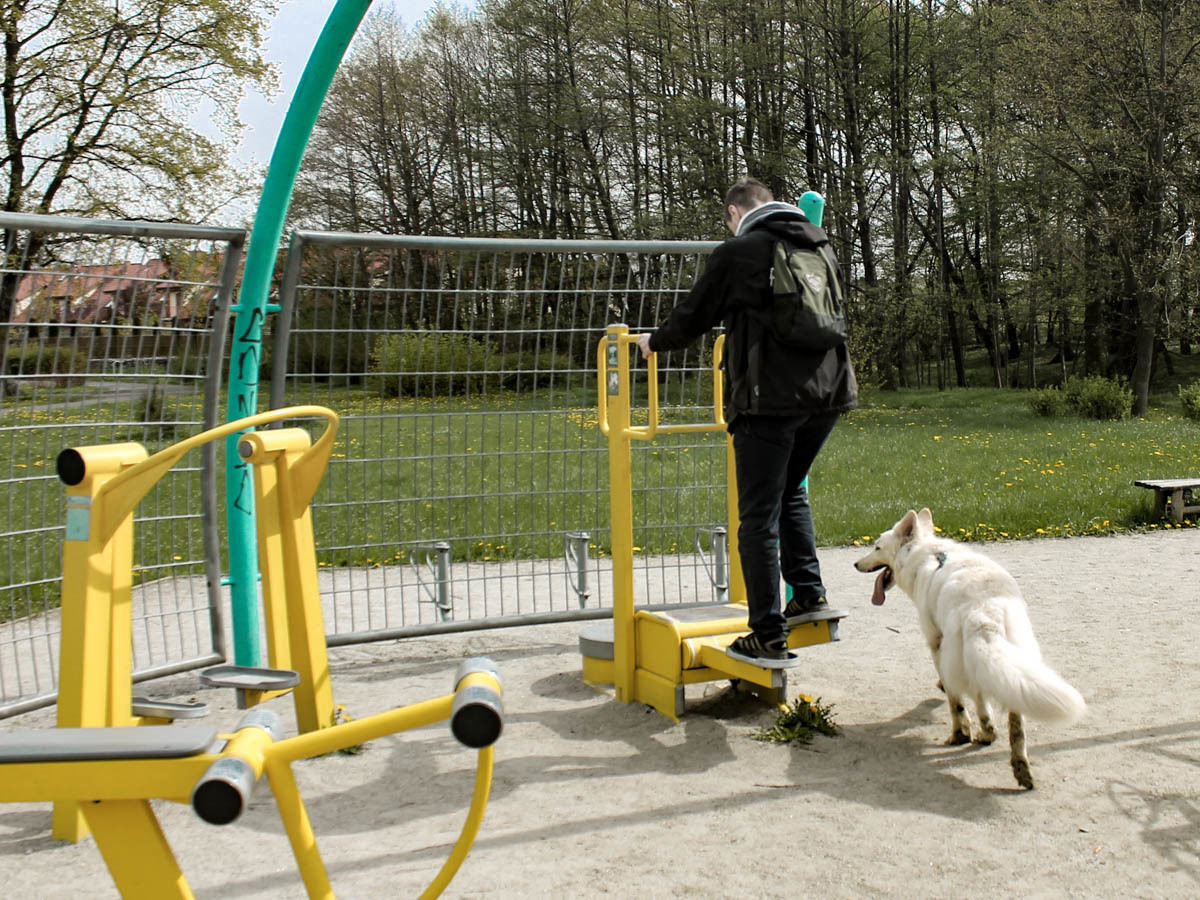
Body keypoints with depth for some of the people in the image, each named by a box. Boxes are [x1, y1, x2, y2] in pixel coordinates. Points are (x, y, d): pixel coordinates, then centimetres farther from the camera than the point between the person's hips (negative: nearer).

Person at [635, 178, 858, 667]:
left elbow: (693, 316, 6)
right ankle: (809, 591, 24)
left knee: (760, 517, -1)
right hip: (827, 389, 7)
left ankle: (769, 636, 1)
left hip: (770, 398, -6)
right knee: (791, 493, 27)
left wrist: (654, 341, 26)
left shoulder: (737, 252, -2)